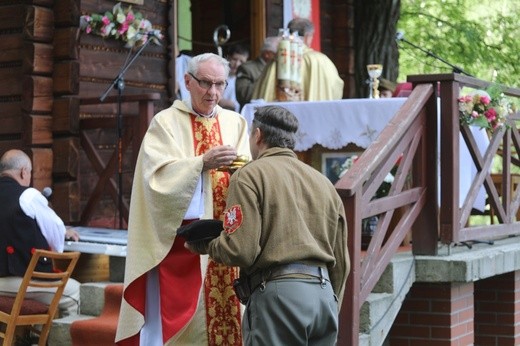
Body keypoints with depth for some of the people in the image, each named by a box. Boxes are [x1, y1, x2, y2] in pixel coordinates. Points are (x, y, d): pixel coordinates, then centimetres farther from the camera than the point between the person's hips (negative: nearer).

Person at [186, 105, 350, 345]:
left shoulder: (250, 175, 1)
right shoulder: (323, 182, 20)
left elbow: (240, 251, -10)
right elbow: (341, 261, 20)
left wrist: (207, 245, 10)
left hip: (277, 292, -6)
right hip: (325, 292, 6)